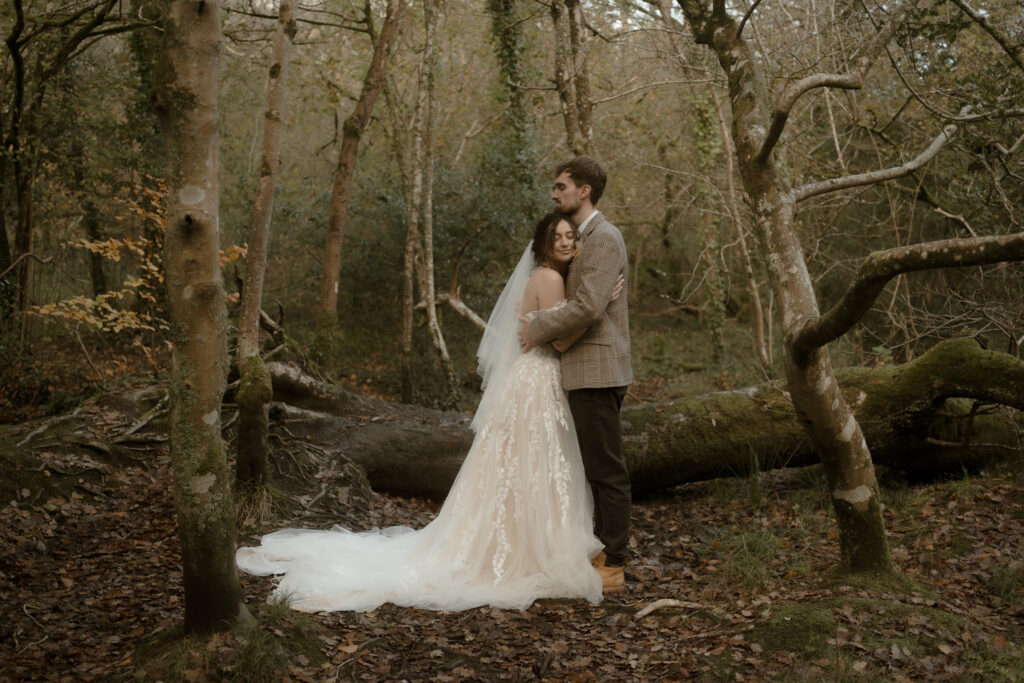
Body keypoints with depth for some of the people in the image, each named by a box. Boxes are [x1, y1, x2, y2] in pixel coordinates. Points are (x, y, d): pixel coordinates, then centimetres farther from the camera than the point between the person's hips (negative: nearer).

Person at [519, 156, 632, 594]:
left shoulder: (603, 237, -12)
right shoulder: (586, 238, 19)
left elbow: (588, 307, -22)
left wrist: (539, 329, -11)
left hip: (596, 370, -10)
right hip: (586, 372, 10)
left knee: (607, 469, -5)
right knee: (599, 468, 14)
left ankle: (612, 566, 0)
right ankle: (606, 553, 23)